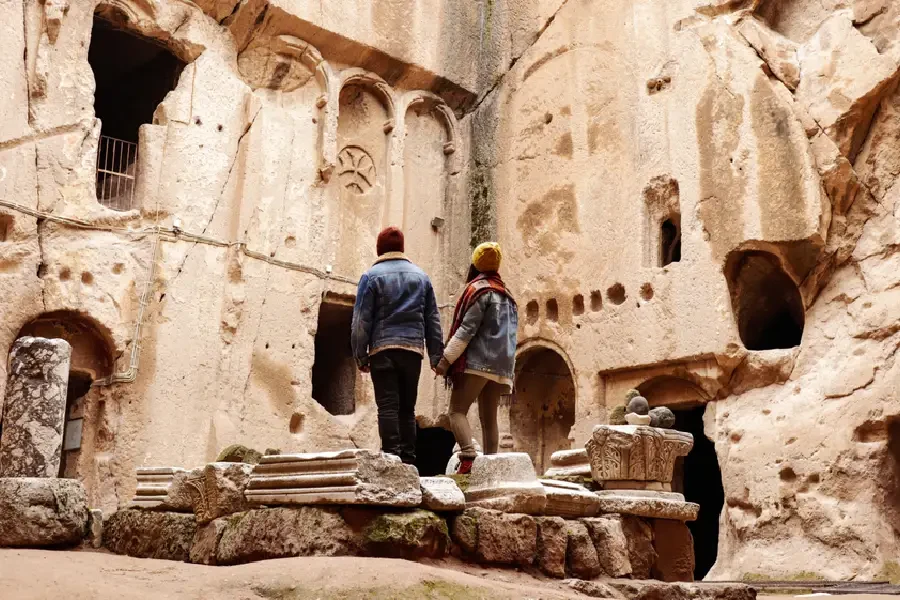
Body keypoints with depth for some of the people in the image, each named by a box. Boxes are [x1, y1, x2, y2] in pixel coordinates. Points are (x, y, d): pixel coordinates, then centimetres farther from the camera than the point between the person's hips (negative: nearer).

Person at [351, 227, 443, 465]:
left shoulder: (371, 276, 3)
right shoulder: (421, 276, 14)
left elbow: (361, 320, -2)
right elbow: (433, 320, 14)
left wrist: (360, 355, 3)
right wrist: (436, 356, 15)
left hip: (382, 349, -3)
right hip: (413, 349, 3)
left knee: (387, 405, -4)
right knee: (407, 408, 9)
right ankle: (408, 459, 5)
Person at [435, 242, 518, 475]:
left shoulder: (479, 289, -5)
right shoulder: (506, 294, 21)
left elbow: (467, 329, -14)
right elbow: (511, 333, 22)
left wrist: (446, 359, -14)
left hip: (476, 362, -8)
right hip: (501, 365, 8)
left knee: (457, 411, -10)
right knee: (489, 418, 9)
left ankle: (468, 457, -27)